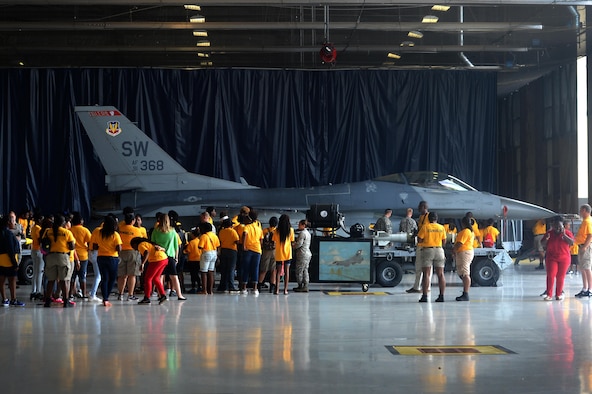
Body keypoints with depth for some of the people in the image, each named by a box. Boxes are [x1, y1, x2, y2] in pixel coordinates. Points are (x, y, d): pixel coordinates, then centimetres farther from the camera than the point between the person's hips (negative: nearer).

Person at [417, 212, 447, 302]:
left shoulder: (425, 227, -4)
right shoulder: (441, 228, 4)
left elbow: (419, 239, -6)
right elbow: (444, 241, 7)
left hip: (427, 250, -2)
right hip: (439, 250, 2)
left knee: (426, 274, -3)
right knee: (440, 274, 6)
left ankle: (424, 296, -8)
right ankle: (441, 296, 4)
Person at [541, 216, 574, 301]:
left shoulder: (567, 233, 1)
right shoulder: (549, 233, 4)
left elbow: (572, 242, -11)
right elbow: (543, 244, 6)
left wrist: (564, 235, -20)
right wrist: (546, 239, -15)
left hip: (564, 258, 0)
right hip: (551, 258, 0)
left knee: (560, 277, 2)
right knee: (550, 276, -10)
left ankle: (559, 294, 13)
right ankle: (549, 295, -7)